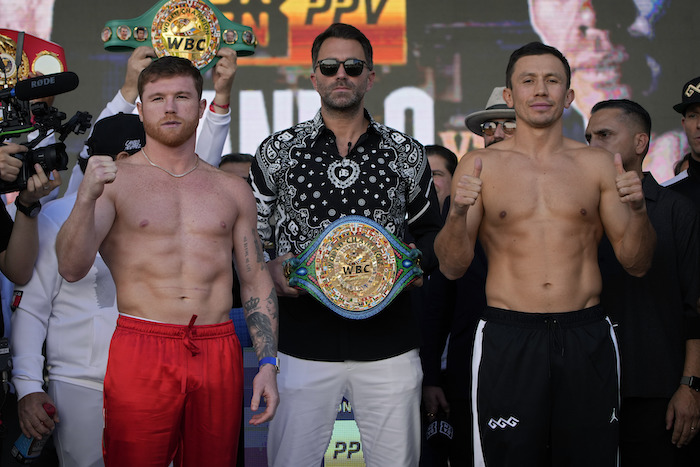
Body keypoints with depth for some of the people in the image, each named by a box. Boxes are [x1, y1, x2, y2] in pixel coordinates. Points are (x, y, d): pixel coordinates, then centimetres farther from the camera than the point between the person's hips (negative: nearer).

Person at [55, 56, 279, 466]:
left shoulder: (233, 191, 13)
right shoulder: (115, 180, 3)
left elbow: (257, 281, 15)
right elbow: (71, 269, -8)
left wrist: (268, 364, 7)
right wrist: (87, 198, -24)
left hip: (219, 353, 3)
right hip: (141, 351, -3)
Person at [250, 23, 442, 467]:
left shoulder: (407, 154, 7)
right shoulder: (277, 151, 5)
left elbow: (429, 231, 17)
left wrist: (414, 263, -4)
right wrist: (269, 269, -9)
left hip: (390, 342, 1)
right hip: (303, 342, -1)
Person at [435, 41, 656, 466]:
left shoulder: (599, 165, 7)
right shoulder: (479, 165, 4)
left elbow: (637, 264, 7)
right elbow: (452, 267, 1)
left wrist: (638, 209, -10)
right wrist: (458, 212, -17)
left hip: (587, 339, 2)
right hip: (508, 337, -1)